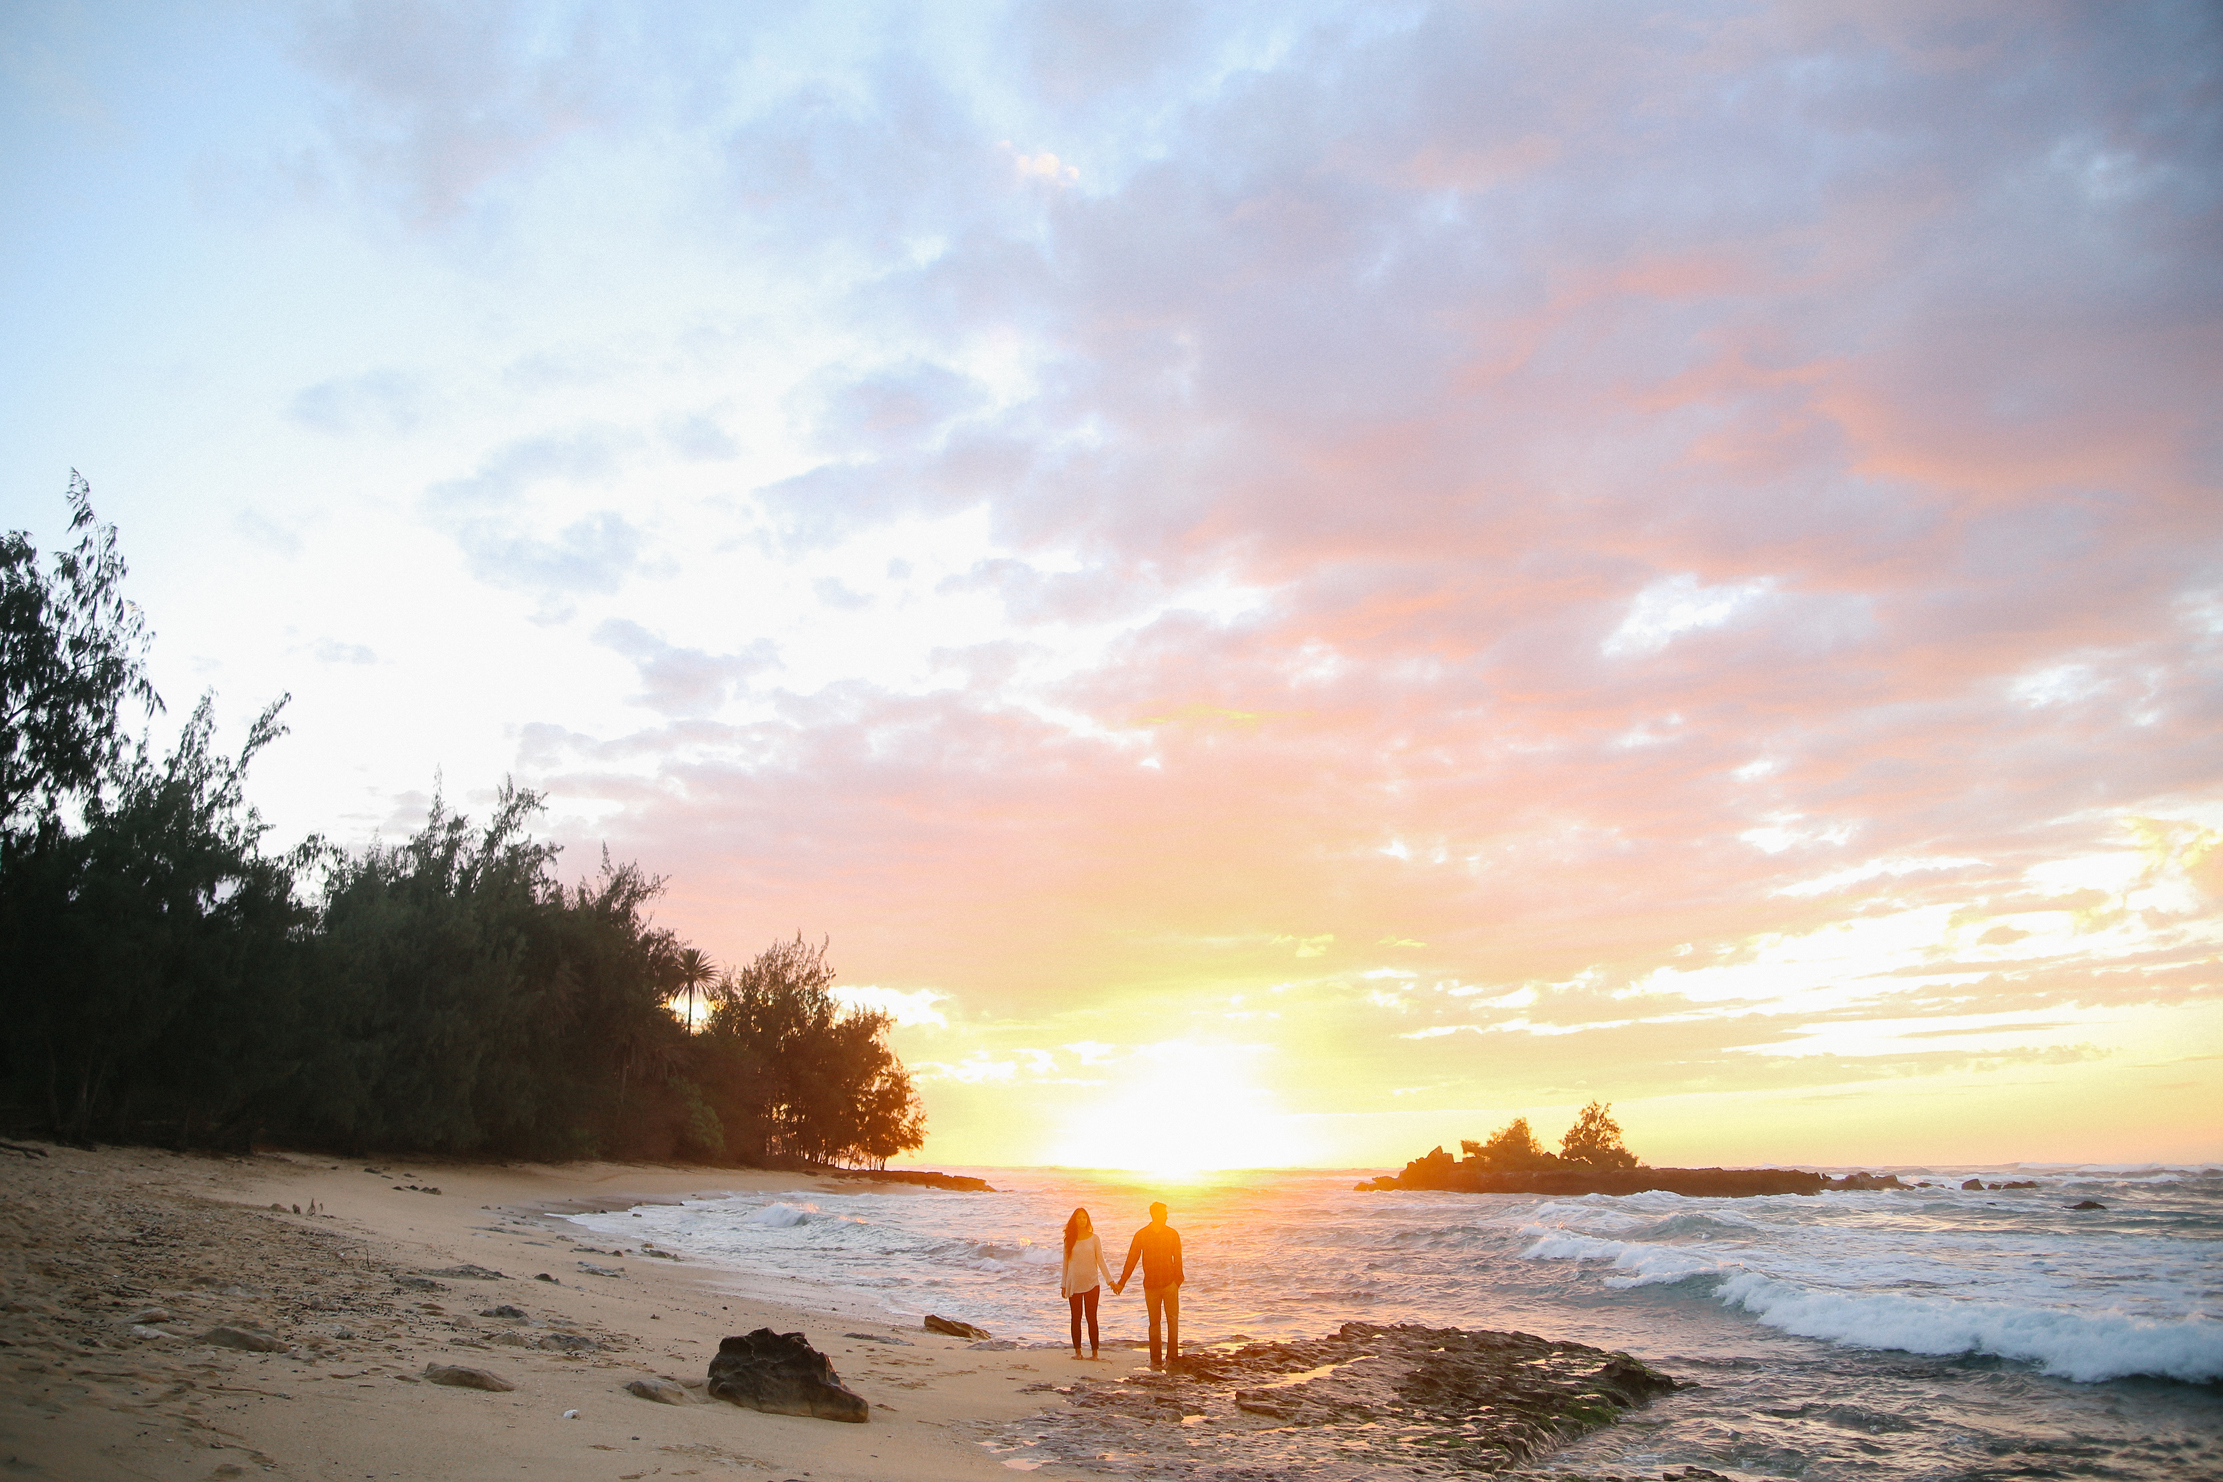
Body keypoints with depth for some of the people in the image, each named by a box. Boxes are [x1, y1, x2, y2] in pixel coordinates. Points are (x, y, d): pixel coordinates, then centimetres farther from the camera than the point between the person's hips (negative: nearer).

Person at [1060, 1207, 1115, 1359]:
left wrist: (1110, 1280, -4)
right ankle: (1077, 1351, 12)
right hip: (1074, 1284, 1)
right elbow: (1066, 1263, 9)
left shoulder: (1094, 1238, 2)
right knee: (1076, 1318, 4)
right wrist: (1063, 1284, 9)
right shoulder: (1069, 1239, 4)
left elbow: (1100, 1261, 3)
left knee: (1091, 1317, -3)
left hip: (1091, 1283, -1)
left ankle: (1094, 1351, 2)